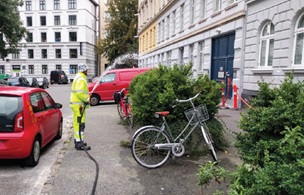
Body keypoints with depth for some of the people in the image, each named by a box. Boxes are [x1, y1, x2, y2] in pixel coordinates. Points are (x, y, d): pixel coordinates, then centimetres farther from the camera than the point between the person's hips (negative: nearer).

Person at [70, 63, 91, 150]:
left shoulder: (79, 77, 18)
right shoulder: (81, 79, -17)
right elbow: (79, 92, -27)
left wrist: (86, 97, 13)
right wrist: (87, 99, -16)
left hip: (77, 104, 11)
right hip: (79, 105, -11)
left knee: (77, 123, 18)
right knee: (80, 124, -9)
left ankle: (77, 140, 30)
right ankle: (79, 144, -7)